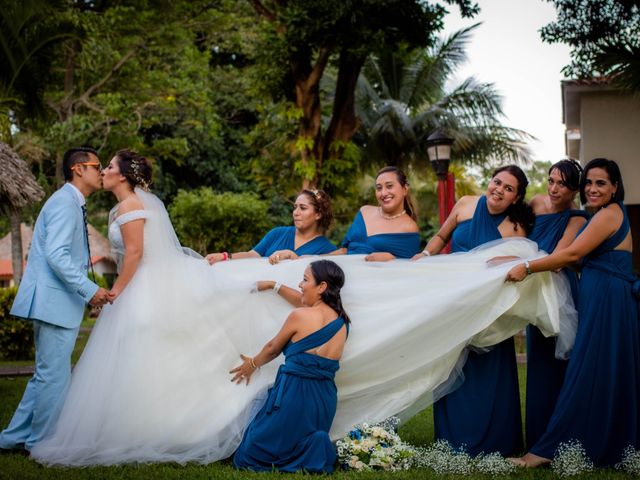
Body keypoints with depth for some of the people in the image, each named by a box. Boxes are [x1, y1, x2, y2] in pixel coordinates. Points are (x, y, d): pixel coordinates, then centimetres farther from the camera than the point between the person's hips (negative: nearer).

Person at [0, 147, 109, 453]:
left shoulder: (73, 204, 18)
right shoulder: (65, 203, -13)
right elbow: (56, 255, -23)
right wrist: (89, 289, -23)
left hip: (59, 302, 11)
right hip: (54, 301, -11)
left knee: (46, 375, 16)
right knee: (54, 376, -3)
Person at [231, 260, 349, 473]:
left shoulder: (299, 316, -10)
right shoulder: (341, 321, 8)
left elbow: (273, 348, 6)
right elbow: (307, 303, 27)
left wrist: (253, 364, 25)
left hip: (295, 394, -7)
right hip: (326, 398, 7)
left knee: (251, 453, 5)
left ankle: (308, 451, -13)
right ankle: (317, 450, -2)